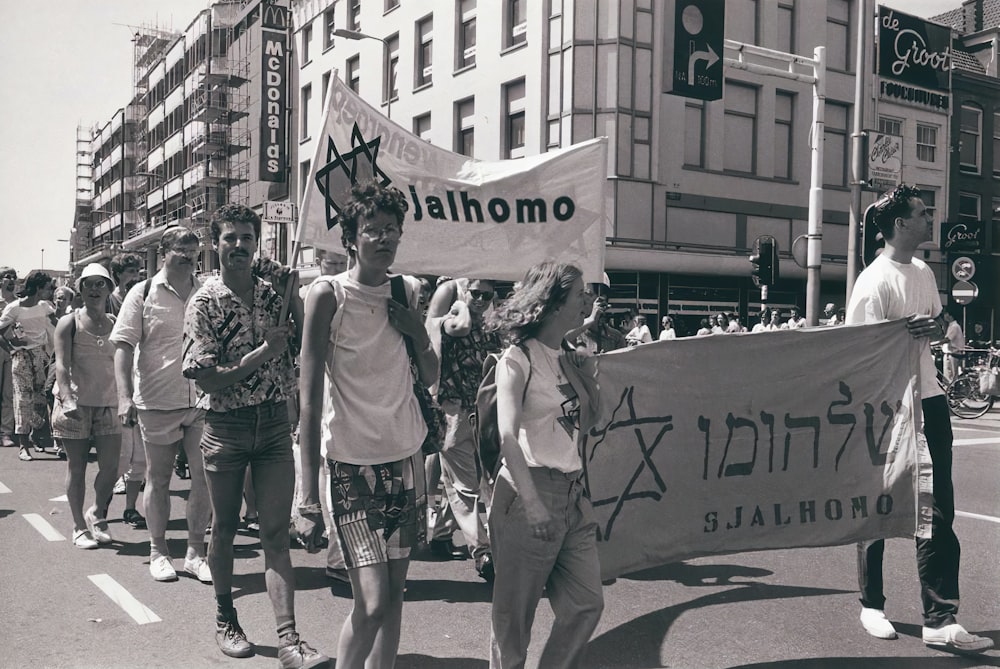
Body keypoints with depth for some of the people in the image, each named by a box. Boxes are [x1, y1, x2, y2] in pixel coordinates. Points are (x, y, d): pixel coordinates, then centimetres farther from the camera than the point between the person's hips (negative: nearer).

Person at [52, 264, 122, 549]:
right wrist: (67, 399, -24)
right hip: (75, 404, -3)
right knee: (76, 467, 4)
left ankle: (96, 513, 24)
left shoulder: (115, 324, 10)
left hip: (108, 403, 3)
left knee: (110, 466, -2)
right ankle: (79, 526, 17)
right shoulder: (69, 322, -2)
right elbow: (61, 364, -11)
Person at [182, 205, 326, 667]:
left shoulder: (273, 294, 5)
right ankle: (225, 616, 34)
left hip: (275, 424, 2)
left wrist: (295, 300, -8)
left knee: (277, 533, -1)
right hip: (225, 427, -2)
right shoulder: (204, 303, -5)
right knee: (224, 527, 14)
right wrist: (263, 352, -19)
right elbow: (207, 380, -12)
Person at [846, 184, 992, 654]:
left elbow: (936, 324, 18)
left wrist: (937, 326, -3)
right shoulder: (875, 280, -15)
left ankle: (941, 621, 10)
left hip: (928, 400, 7)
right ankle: (872, 606, 25)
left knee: (937, 512, 4)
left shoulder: (924, 273, 10)